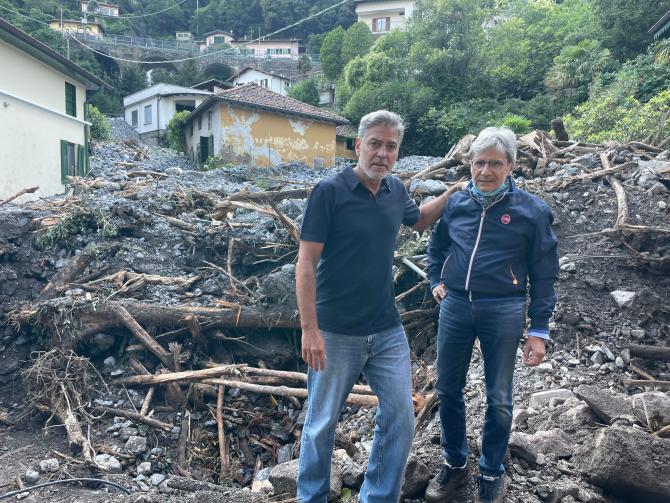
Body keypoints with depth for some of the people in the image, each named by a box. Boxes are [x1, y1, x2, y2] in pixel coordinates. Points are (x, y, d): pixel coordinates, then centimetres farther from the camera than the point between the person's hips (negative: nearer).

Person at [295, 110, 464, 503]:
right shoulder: (329, 191, -14)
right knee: (322, 423, 12)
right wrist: (310, 329, -18)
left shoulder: (396, 189, 3)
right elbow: (306, 262, -15)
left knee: (401, 421, 9)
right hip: (336, 333, -5)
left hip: (388, 331, 5)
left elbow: (418, 220, 26)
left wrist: (453, 193, 15)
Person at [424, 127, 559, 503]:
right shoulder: (457, 204, 4)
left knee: (499, 399, 8)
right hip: (455, 306, 4)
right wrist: (437, 280, 12)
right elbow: (437, 245, 24)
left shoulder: (532, 211, -6)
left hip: (503, 311, -3)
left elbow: (544, 274, -3)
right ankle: (455, 463, 32)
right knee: (448, 390, 11)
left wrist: (539, 330, -6)